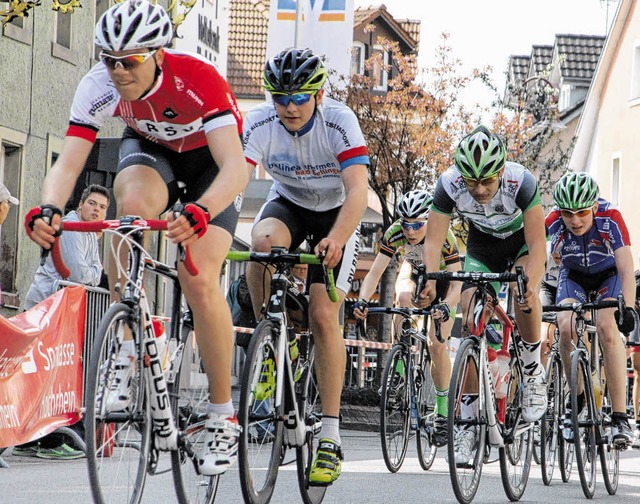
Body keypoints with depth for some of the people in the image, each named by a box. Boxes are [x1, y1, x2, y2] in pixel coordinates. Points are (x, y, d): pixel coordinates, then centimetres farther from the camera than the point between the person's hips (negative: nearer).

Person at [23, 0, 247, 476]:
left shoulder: (198, 79, -37)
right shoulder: (100, 86, -26)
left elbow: (235, 167, -45)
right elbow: (68, 162, -31)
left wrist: (198, 213, -64)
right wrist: (48, 210, -52)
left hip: (210, 160, -3)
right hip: (149, 149, 3)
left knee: (199, 280, -20)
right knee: (133, 203, -34)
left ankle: (223, 417, -4)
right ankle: (129, 353, -21)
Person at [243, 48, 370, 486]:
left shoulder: (339, 121, -29)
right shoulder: (260, 123, -23)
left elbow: (358, 191, -37)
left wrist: (337, 239, -55)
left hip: (336, 212, -2)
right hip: (288, 203, 2)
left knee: (323, 316, -14)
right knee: (263, 243, -34)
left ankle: (330, 437, -8)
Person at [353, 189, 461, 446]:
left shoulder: (444, 238, -36)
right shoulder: (395, 233, -30)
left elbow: (456, 284, -37)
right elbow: (375, 273, -29)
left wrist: (446, 307, -57)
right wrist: (362, 301, -47)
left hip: (441, 283, -2)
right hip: (414, 273, 2)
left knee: (437, 346, -13)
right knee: (404, 296, -35)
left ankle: (442, 410, 3)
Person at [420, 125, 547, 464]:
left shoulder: (521, 182, -35)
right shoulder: (450, 184, -29)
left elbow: (537, 244, -36)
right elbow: (433, 241, -28)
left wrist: (532, 285, -52)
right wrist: (429, 281, -45)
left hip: (523, 241, -2)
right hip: (482, 246, 2)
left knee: (523, 291, -33)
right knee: (471, 323, -11)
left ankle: (533, 370, -9)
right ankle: (469, 419, -4)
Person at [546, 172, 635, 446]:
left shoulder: (611, 219, -33)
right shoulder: (552, 224, -30)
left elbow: (627, 271, -37)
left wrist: (628, 309, -50)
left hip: (609, 275, -2)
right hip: (574, 276, 2)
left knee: (608, 328, -27)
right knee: (566, 328, -25)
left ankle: (620, 417, -24)